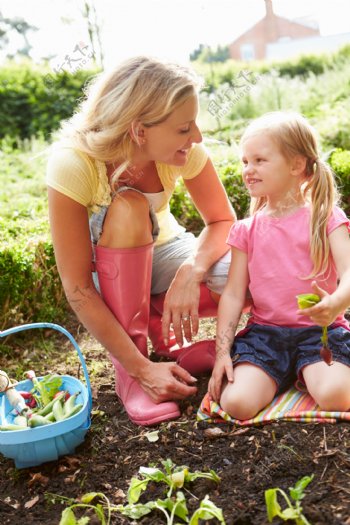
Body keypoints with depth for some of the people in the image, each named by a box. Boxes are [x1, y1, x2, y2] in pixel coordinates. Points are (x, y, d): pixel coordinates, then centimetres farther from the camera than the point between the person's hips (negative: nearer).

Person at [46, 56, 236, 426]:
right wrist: (141, 368, -32)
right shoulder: (73, 163, -32)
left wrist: (190, 272, -34)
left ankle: (162, 328, 3)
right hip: (107, 272, -2)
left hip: (162, 253, 3)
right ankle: (126, 370, -21)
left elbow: (222, 221, -12)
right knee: (126, 208, -36)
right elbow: (77, 289, -30)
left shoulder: (184, 151, -22)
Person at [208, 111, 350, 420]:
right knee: (237, 402, -22)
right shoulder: (247, 230, 9)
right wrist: (222, 350, -5)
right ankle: (284, 374, 6)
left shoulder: (325, 218, 0)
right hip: (265, 331, 2)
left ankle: (308, 372, 3)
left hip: (319, 330, -1)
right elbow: (233, 294, 6)